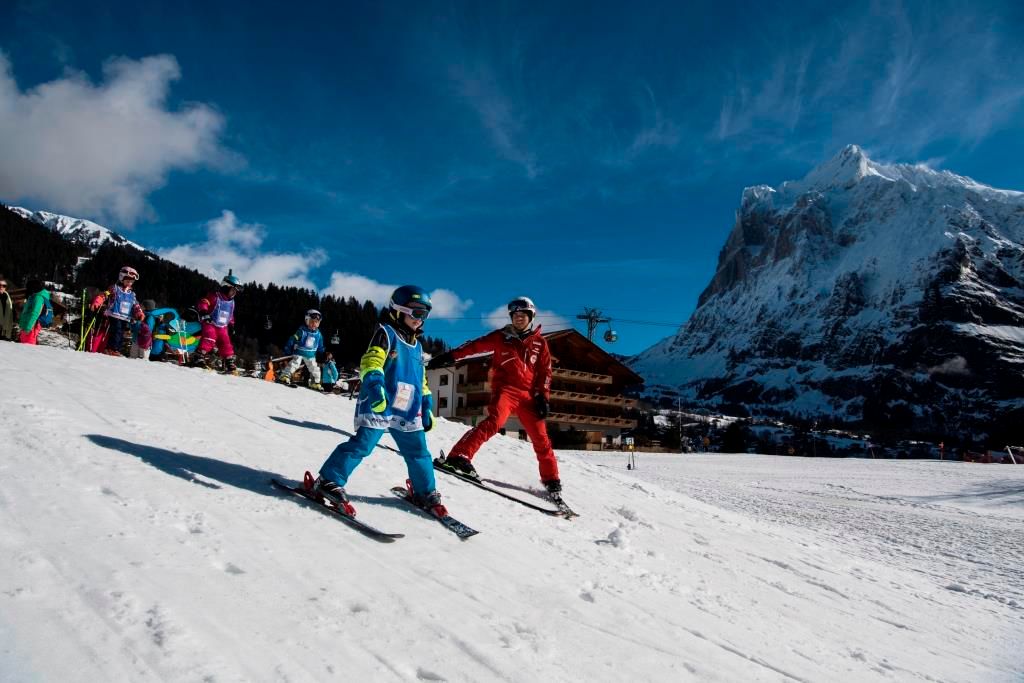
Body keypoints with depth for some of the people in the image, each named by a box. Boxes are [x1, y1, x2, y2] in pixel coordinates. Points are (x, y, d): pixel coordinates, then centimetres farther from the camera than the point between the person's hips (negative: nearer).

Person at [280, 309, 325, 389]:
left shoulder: (318, 334, 1)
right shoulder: (302, 331, -14)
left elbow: (320, 347, 13)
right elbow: (292, 339, -12)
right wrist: (287, 349, -14)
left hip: (311, 355, 5)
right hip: (299, 352, -5)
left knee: (315, 369, 7)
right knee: (294, 364, -24)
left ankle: (315, 383, 20)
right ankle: (285, 376, -21)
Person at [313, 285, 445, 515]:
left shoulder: (417, 345, 19)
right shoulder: (386, 333, -3)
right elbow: (371, 362, -17)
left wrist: (427, 407, 22)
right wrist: (375, 387, -32)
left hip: (408, 412, 7)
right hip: (378, 406, -7)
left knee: (418, 452, 10)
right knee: (361, 445, -13)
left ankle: (426, 493, 25)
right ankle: (329, 482, 0)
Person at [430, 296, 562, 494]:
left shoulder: (540, 343, 12)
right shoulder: (502, 337, 8)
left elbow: (545, 371, 12)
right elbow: (475, 345, 3)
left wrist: (543, 396, 1)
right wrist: (450, 356, -7)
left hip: (528, 395, 3)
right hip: (505, 389, -3)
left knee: (540, 438, 3)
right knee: (494, 421, -30)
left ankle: (551, 478, 18)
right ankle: (458, 456, -37)